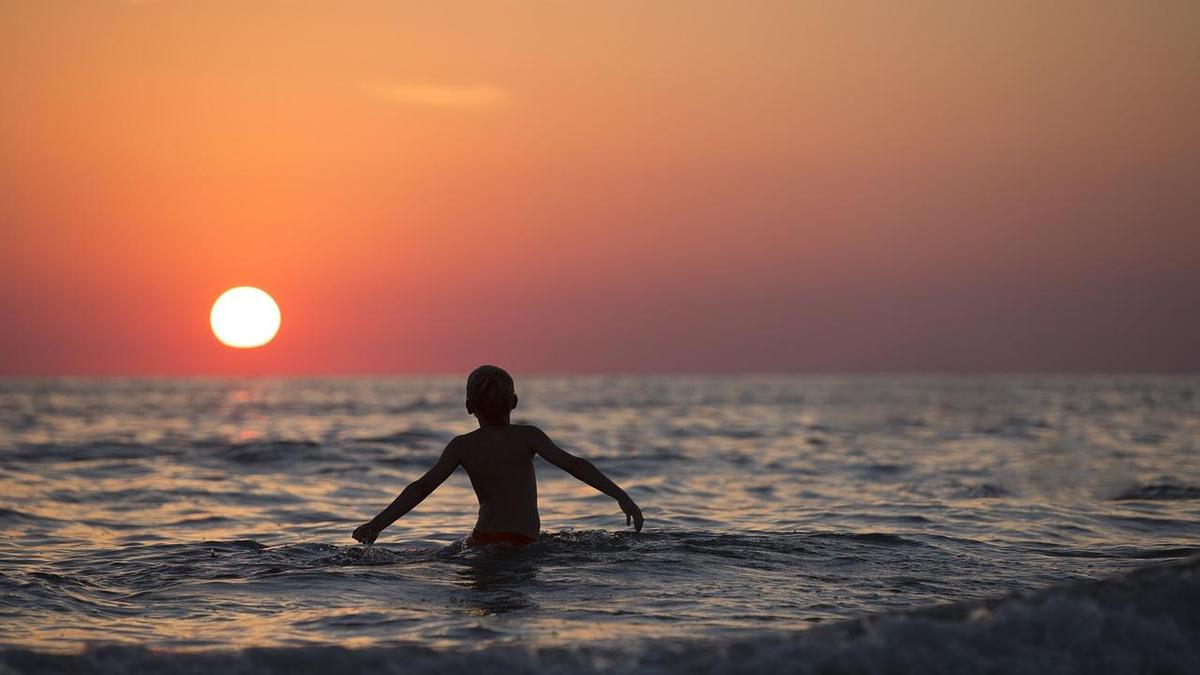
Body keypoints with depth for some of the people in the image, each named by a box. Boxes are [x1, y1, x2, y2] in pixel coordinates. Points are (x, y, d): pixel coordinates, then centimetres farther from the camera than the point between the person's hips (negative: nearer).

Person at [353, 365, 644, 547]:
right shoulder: (527, 436, 6)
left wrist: (376, 524, 6)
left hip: (485, 539, 0)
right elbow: (573, 464, -4)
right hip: (526, 542, 0)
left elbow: (422, 487, 2)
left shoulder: (462, 446, 7)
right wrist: (621, 496, -6)